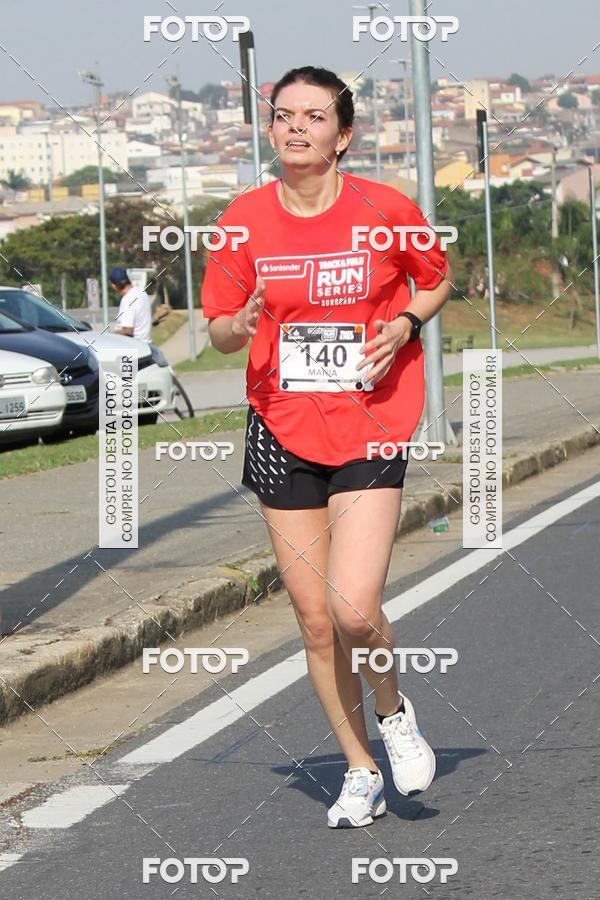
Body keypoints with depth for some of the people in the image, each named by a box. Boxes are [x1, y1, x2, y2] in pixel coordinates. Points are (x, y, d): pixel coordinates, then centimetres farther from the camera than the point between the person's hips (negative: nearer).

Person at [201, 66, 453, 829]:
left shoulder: (386, 211, -6)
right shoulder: (245, 220, -1)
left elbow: (436, 281, 11)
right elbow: (219, 332, 6)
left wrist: (404, 322, -8)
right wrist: (243, 323, -17)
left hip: (371, 431, -3)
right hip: (283, 432, 3)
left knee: (355, 610, -17)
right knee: (315, 621, 5)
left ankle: (394, 710, 15)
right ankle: (360, 772, 23)